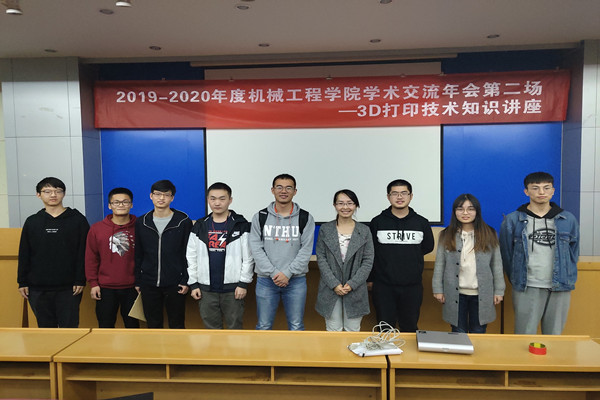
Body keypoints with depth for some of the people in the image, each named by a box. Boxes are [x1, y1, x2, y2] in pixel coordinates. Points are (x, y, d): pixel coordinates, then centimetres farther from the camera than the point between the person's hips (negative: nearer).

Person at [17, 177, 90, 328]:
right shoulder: (32, 222, 9)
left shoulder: (78, 219, -1)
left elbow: (84, 253, -4)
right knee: (45, 327, 11)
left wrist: (80, 280, -9)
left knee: (69, 327, 2)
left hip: (69, 288, -3)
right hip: (38, 289, 3)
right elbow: (24, 255, 11)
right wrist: (22, 282, 5)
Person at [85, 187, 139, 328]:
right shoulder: (96, 229, 1)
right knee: (105, 325, 10)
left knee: (132, 324, 11)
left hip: (131, 287, -1)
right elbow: (91, 258, 4)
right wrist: (93, 283, 0)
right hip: (105, 288, 1)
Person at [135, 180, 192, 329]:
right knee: (153, 324, 13)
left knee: (177, 324, 8)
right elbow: (138, 255, 10)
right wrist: (137, 281, 8)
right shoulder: (141, 223, 6)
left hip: (175, 284, -2)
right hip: (148, 284, 3)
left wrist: (186, 280, -7)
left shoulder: (183, 221, -3)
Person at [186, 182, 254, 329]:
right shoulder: (199, 227, 6)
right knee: (211, 326, 13)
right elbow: (191, 257, 8)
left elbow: (248, 257, -4)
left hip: (232, 288, -3)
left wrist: (244, 283, -8)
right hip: (206, 288, 3)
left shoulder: (241, 225, -3)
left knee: (235, 325, 7)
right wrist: (193, 283, 4)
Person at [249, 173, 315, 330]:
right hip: (266, 280, 0)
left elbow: (306, 250, -4)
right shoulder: (260, 217, 4)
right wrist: (273, 273, -12)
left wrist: (287, 273, -12)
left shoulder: (305, 218, 2)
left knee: (296, 327, 8)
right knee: (263, 326, 8)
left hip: (296, 280, 0)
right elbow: (256, 248, -2)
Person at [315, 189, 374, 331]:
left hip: (355, 289, 0)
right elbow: (321, 258, -2)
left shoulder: (364, 231, 2)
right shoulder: (325, 229, 2)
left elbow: (368, 261, -1)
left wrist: (352, 284, -10)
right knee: (333, 330, 7)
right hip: (330, 288, 0)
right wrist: (334, 284, -11)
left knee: (353, 330, 9)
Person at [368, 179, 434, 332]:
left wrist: (410, 255, 8)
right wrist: (370, 279, 5)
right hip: (383, 286, -1)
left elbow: (428, 247, 17)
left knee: (410, 328, 13)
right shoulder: (377, 222, 0)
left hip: (412, 286, 1)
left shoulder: (422, 223, 2)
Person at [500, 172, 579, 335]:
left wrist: (569, 279, 10)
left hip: (560, 289, 3)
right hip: (527, 289, -2)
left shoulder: (568, 220, 8)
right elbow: (506, 254, 6)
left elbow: (574, 252, 16)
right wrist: (515, 280, 6)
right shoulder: (512, 220, 1)